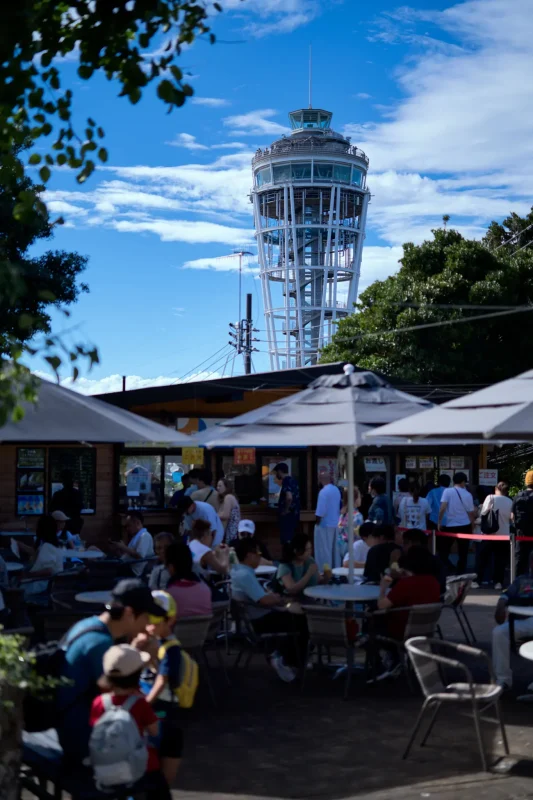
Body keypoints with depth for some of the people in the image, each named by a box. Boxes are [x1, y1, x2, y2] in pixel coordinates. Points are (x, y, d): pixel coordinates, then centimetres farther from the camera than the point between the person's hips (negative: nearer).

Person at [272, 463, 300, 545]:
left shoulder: (286, 481, -16)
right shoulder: (293, 480, 12)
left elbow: (289, 497, -31)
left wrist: (285, 510, -18)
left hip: (288, 515, -9)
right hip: (294, 514, 9)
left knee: (286, 539, -5)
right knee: (291, 539, 14)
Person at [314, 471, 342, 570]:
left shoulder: (323, 492, -18)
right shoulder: (336, 490, 6)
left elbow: (321, 511, -20)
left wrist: (317, 522, -9)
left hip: (325, 525, -8)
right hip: (335, 524, 8)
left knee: (324, 550, -1)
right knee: (335, 549, 13)